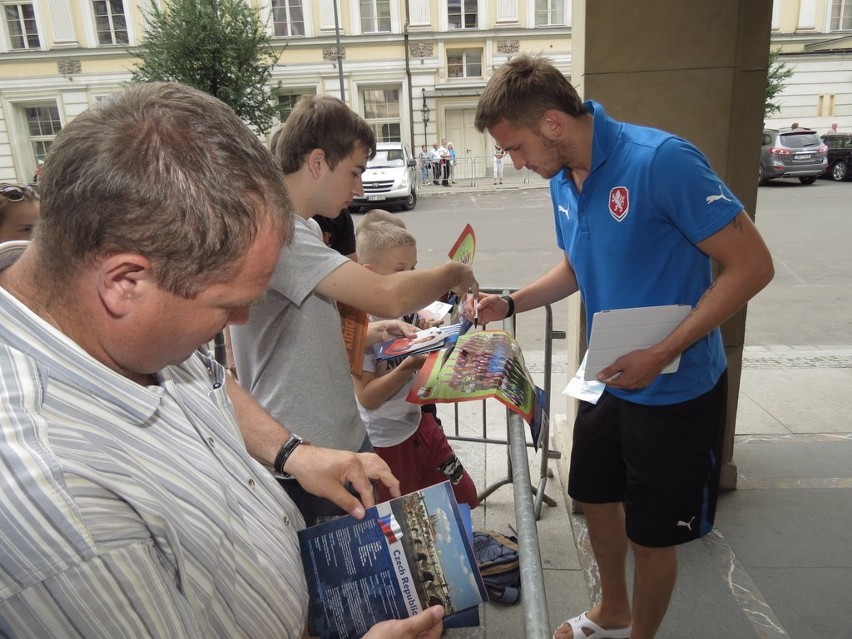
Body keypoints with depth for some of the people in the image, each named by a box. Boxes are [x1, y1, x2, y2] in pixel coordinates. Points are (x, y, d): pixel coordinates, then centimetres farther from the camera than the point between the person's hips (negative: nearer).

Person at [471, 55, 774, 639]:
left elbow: (752, 265, -21)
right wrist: (510, 304, 0)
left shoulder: (661, 160, -24)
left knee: (651, 535, 11)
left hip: (675, 392, -7)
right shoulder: (562, 181, 0)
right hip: (607, 382, 7)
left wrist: (660, 355, -24)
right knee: (594, 498, 22)